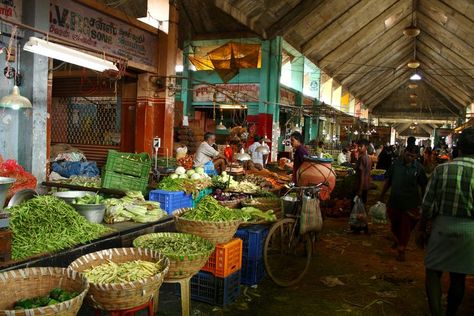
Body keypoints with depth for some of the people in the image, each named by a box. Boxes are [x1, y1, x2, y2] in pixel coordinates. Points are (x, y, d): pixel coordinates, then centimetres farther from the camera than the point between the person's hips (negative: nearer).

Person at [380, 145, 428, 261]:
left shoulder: (418, 168, -8)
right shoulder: (396, 163, -4)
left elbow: (423, 186, 0)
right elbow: (388, 180, 4)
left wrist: (422, 202, 0)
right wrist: (382, 195, 7)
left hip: (410, 203, -2)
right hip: (394, 201, 2)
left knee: (406, 228, 7)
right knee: (394, 224, 18)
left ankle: (401, 250, 22)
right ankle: (398, 240, 47)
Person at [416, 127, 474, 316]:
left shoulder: (442, 169, -9)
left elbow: (427, 205, -5)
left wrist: (421, 229, 7)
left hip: (442, 226, -1)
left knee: (433, 272, 10)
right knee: (458, 277, 16)